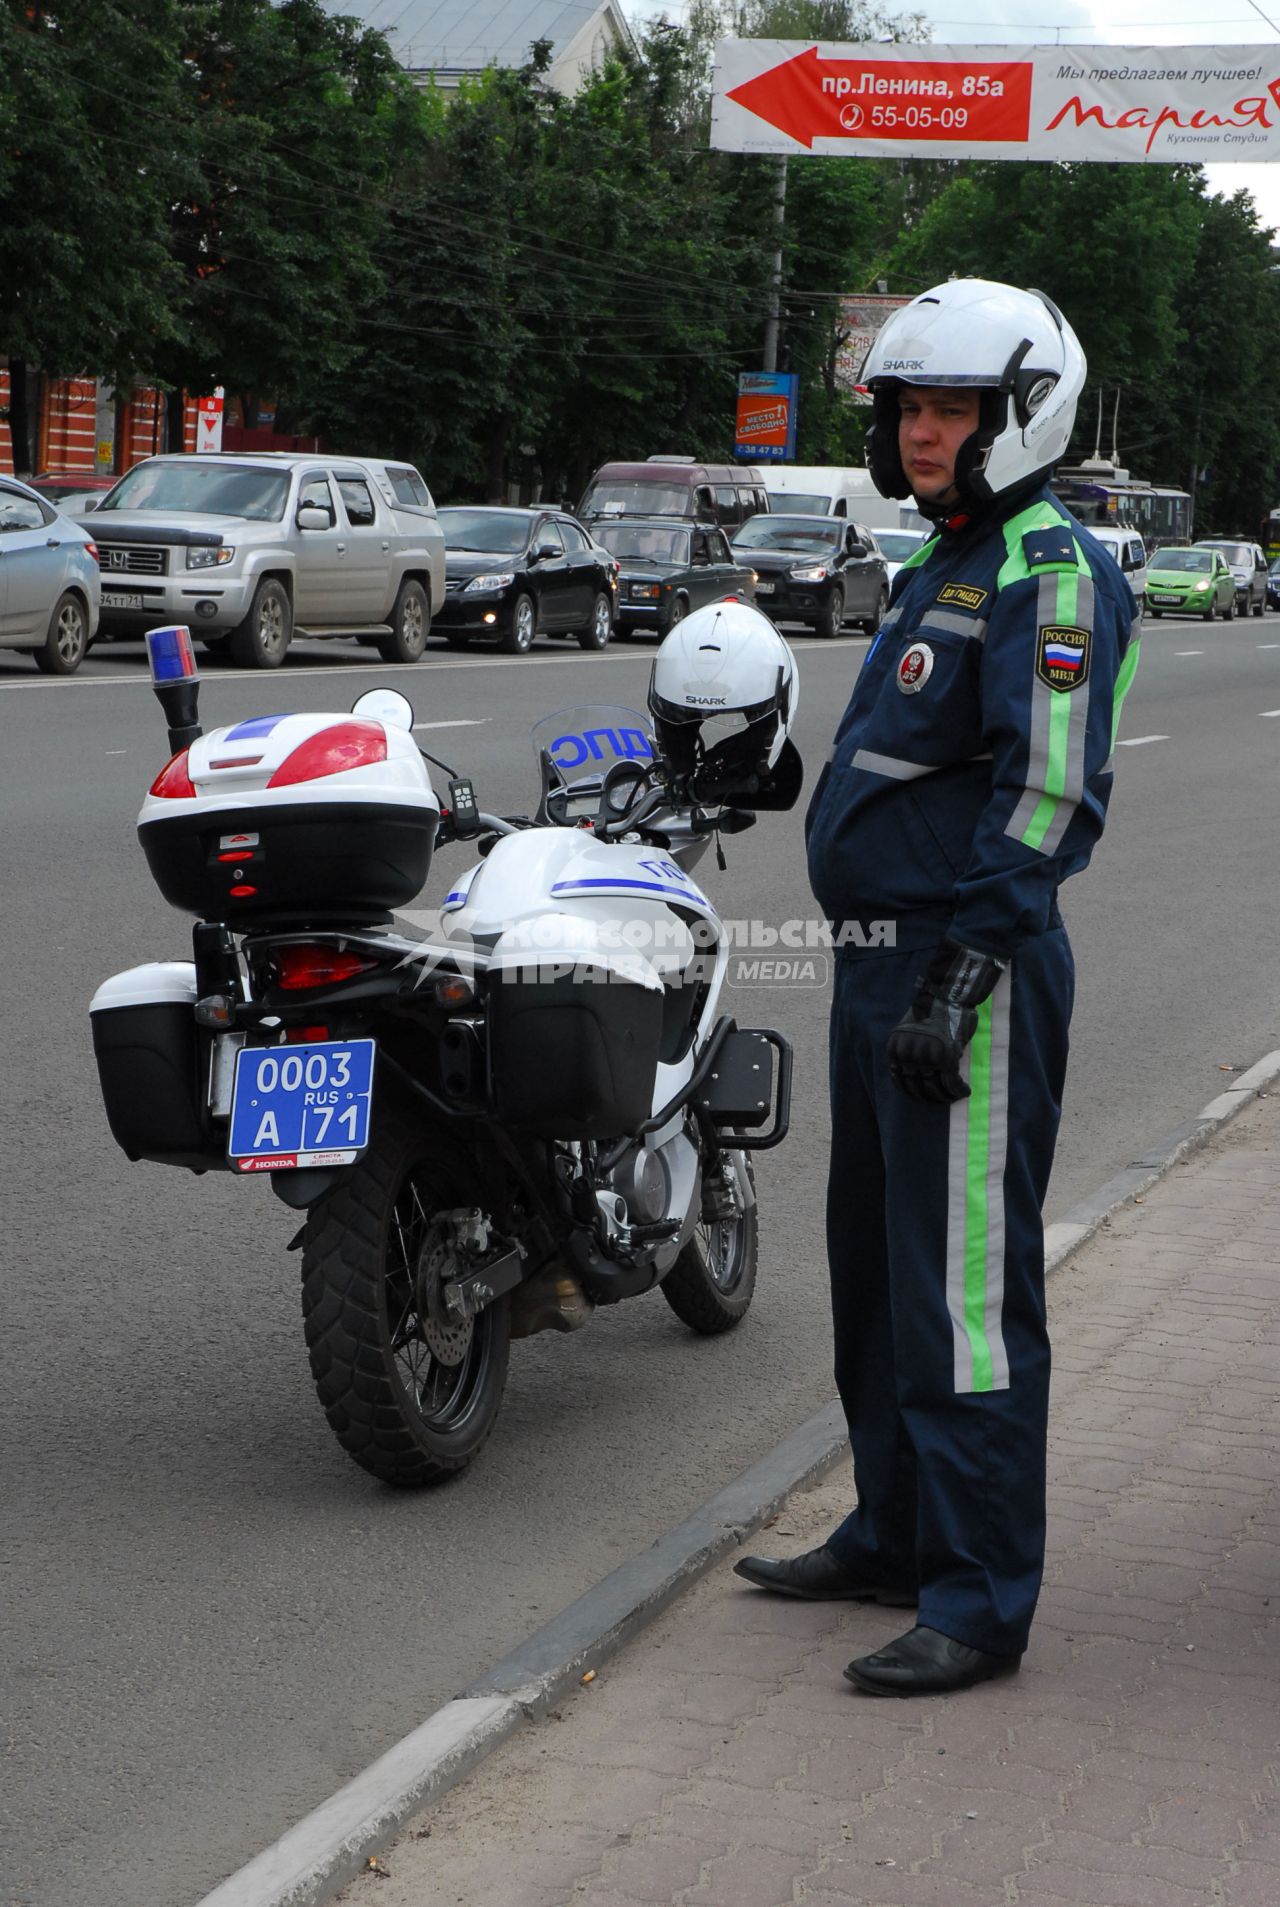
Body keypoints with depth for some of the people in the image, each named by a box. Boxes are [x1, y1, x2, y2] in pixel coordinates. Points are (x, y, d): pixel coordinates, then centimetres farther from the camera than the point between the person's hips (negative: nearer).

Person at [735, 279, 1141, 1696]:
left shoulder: (1052, 574, -12)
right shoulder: (935, 570, 20)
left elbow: (1051, 795, -20)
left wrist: (963, 974, -25)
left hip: (971, 977, -10)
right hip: (878, 966, 10)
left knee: (963, 1290, -8)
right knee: (876, 1274, 18)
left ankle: (981, 1601, -1)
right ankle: (896, 1536, 31)